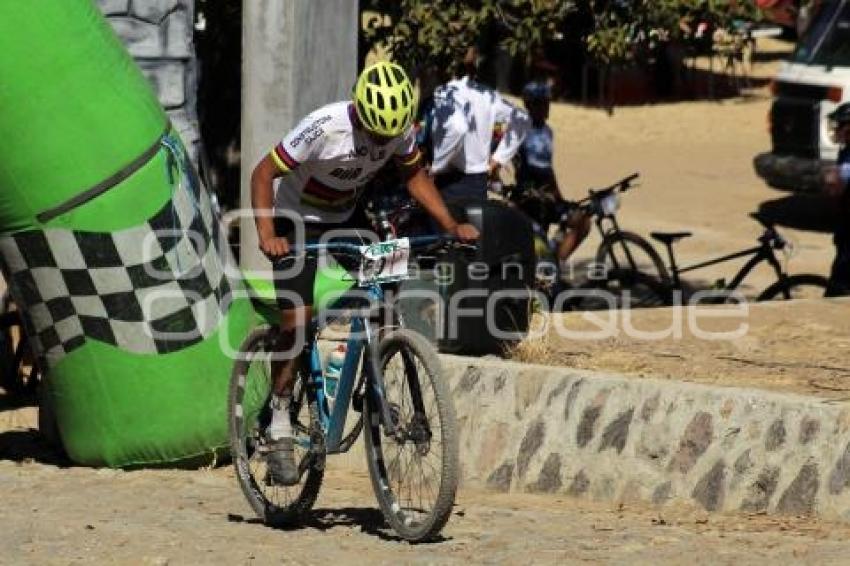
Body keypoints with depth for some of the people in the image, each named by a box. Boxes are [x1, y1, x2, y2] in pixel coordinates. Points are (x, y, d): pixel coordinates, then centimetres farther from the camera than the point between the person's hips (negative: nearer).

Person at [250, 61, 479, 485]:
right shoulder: (325, 127, -31)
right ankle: (280, 425, -4)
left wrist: (451, 225, -7)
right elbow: (263, 173, -25)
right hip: (298, 222, -5)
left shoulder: (400, 128, -16)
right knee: (297, 319, -14)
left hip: (346, 218, 5)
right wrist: (266, 235, -38)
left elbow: (414, 174, 4)